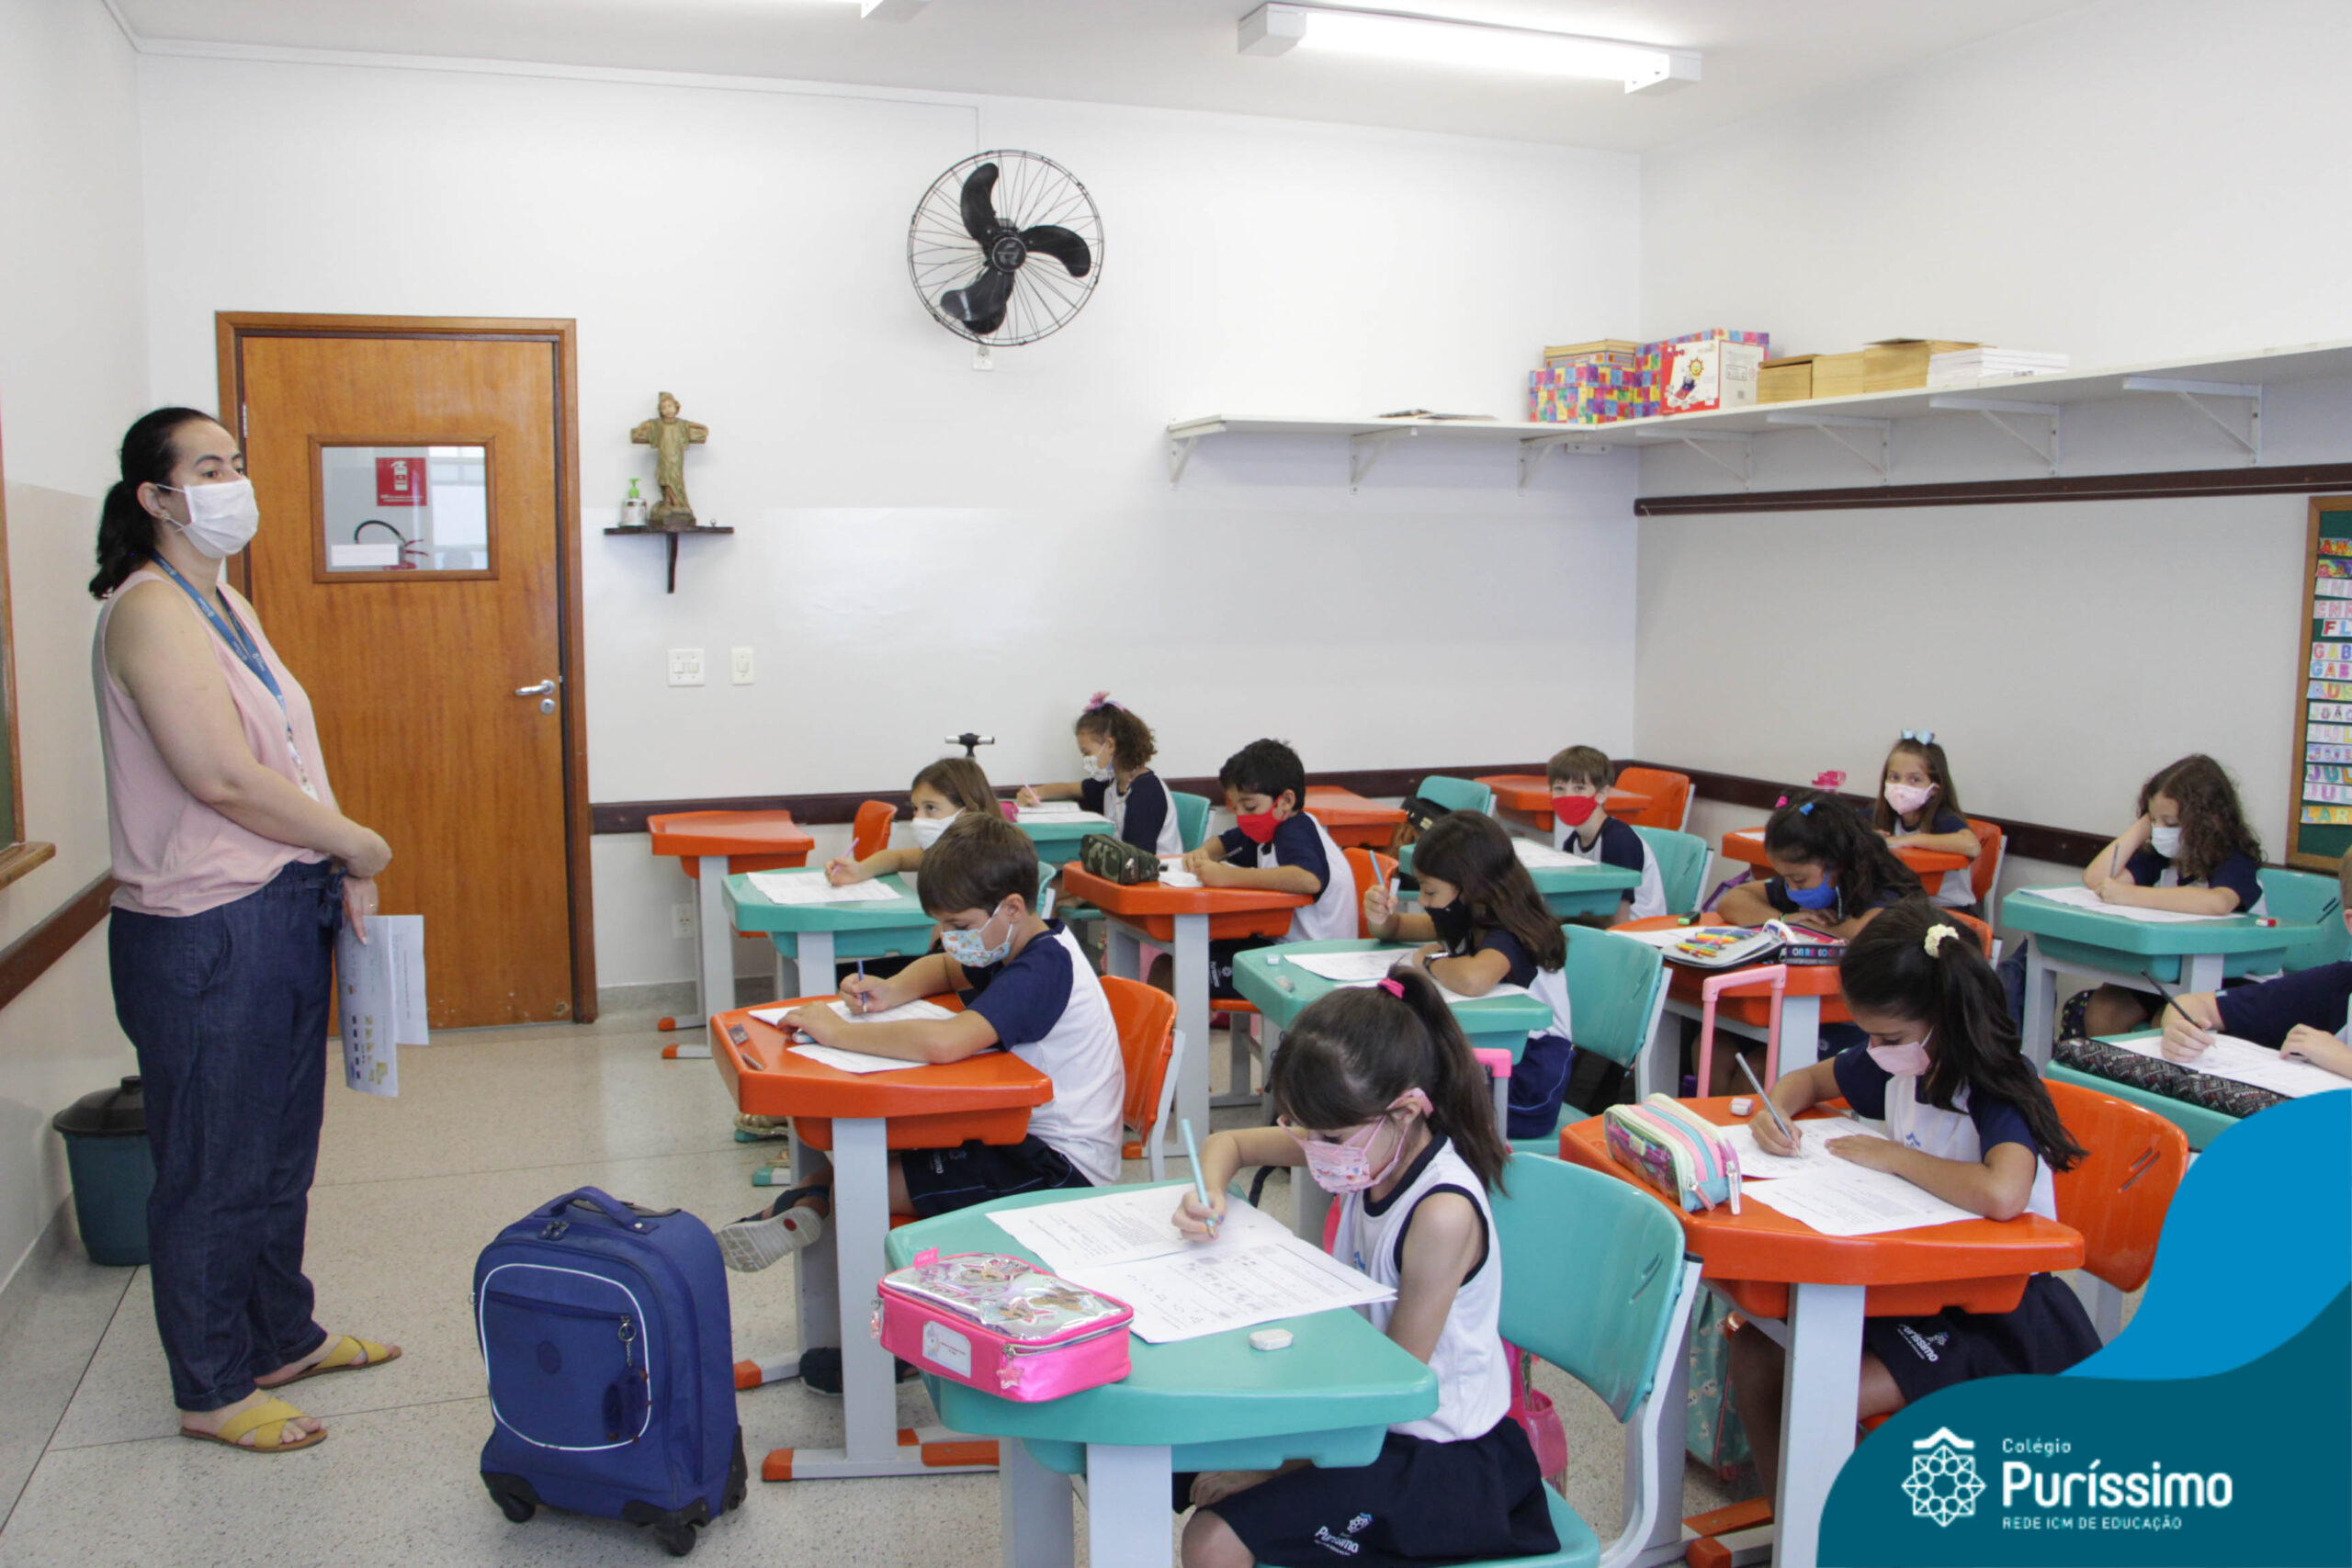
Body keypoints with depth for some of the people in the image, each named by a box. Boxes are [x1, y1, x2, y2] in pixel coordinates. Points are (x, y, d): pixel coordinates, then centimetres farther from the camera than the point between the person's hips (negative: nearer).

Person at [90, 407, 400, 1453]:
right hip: (205, 935, -9)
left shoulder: (227, 606, 14)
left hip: (283, 915, 9)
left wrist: (340, 872, 5)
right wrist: (358, 845, -13)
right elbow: (222, 778, -25)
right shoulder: (150, 610, -16)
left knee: (280, 1155, 21)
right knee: (213, 1174, 5)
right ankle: (211, 1393, 20)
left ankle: (284, 1337, 37)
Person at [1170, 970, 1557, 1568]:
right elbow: (1230, 1143, 10)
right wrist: (1209, 1194, -12)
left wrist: (1273, 1463, -18)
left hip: (1437, 1450, -8)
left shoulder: (1443, 1215, -29)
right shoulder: (1370, 1148, -5)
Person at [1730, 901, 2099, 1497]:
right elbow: (1809, 1079, 20)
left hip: (1998, 1314, -8)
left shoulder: (1997, 1090, -22)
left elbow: (2001, 1195, -44)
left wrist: (1894, 1156, -27)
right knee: (1755, 1353, -6)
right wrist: (1774, 1110, -5)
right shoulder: (1898, 1063, 0)